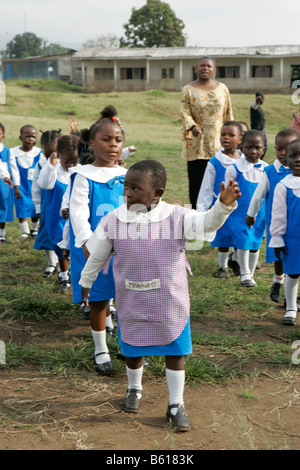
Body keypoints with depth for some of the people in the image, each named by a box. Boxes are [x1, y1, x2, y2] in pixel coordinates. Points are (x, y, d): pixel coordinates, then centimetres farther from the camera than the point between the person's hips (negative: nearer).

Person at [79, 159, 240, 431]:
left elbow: (207, 223, -25)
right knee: (133, 351, 17)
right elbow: (97, 256, 6)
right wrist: (85, 283, 17)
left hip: (170, 304, -1)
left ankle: (176, 404, 24)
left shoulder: (176, 217, -12)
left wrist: (224, 205, -45)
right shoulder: (113, 221, -7)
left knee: (175, 353, 8)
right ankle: (134, 389, 45)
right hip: (131, 304, 1)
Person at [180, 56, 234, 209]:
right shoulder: (188, 90, 3)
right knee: (197, 180, -3)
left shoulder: (222, 88, 11)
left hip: (218, 143, 2)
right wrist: (193, 127, -27)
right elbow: (185, 112, -8)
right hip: (197, 144, -2)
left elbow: (228, 114, 14)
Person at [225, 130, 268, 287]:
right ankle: (244, 274, -1)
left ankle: (250, 275, 25)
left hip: (260, 215, 3)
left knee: (255, 245, 11)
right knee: (243, 243, -13)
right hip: (239, 214, -3)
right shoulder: (234, 169, -9)